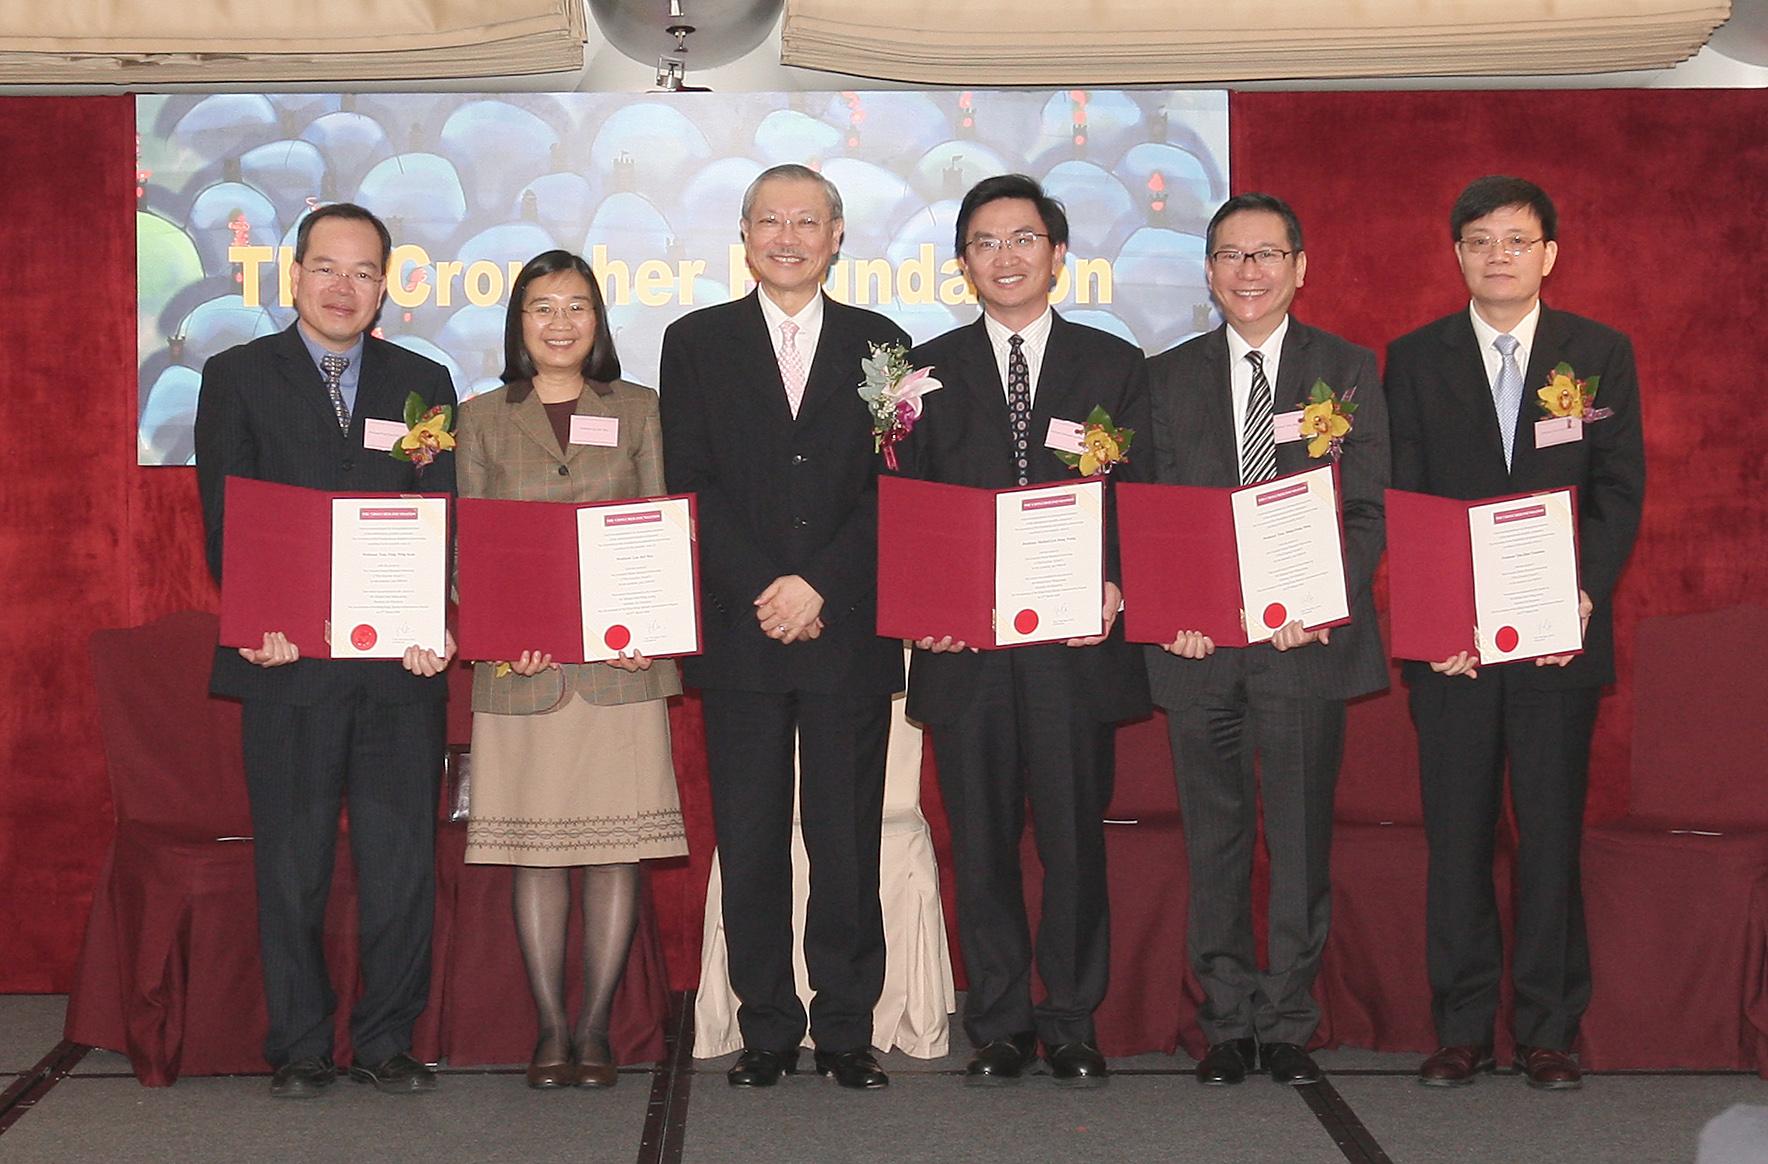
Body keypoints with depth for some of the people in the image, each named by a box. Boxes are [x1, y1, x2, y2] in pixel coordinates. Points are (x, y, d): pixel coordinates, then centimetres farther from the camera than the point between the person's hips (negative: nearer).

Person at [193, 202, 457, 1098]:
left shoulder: (423, 382, 13)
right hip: (289, 658, -2)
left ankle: (387, 1042, 15)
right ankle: (300, 1048, 15)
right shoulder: (237, 377, 8)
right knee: (291, 865, 4)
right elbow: (222, 517, 0)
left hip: (402, 662, 2)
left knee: (403, 861, 3)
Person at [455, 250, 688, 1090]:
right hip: (522, 666, 0)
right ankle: (551, 1029, 11)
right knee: (535, 847, 2)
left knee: (616, 846, 0)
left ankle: (595, 1028, 9)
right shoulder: (481, 419, 9)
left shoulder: (638, 410, 9)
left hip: (620, 661, 0)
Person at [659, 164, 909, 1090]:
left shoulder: (881, 345, 11)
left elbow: (893, 488, 2)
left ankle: (847, 1031, 11)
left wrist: (819, 586, -10)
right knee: (749, 843, 3)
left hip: (850, 630, 0)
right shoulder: (696, 343, 10)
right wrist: (760, 592, -10)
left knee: (848, 841, 2)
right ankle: (767, 1031, 12)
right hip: (740, 633, 0)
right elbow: (691, 484, 2)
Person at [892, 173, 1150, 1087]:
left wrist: (1114, 586, -10)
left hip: (1076, 641, 0)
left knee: (1075, 836, 3)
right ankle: (999, 1025, 16)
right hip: (966, 646, 1)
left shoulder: (1113, 366, 10)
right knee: (982, 841, 5)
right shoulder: (928, 370, 10)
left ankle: (1072, 1022, 15)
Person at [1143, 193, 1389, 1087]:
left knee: (1302, 839, 3)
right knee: (1214, 841, 6)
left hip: (1307, 640, -1)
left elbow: (1369, 509, 1)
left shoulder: (1347, 370, 6)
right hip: (1199, 644, 1)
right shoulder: (1168, 376, 10)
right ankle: (1227, 1023, 16)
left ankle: (1288, 1025, 13)